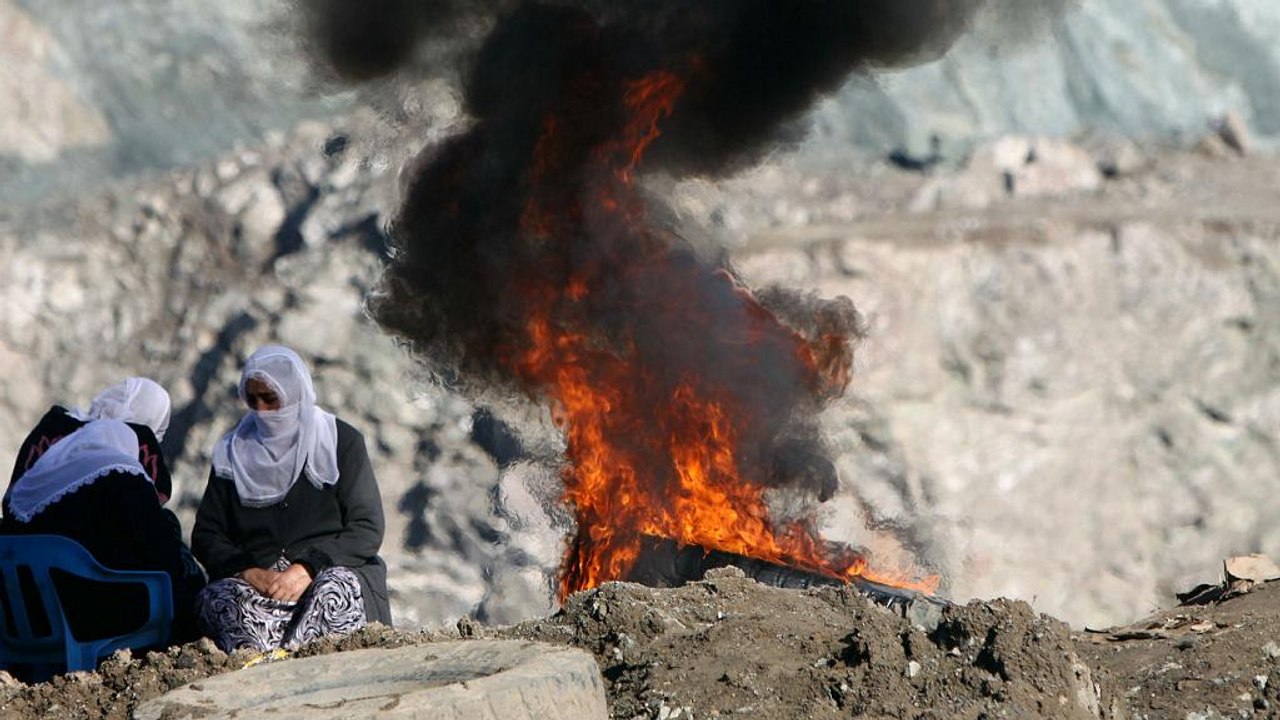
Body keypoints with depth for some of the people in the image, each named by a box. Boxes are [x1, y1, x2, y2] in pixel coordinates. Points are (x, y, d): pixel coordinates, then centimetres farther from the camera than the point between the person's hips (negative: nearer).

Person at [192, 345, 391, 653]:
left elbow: (368, 529, -1)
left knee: (335, 591, -36)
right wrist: (250, 573, -10)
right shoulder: (233, 452, 15)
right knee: (224, 599, -31)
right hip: (253, 579, 2)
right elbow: (206, 535, 11)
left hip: (331, 570, -2)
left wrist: (307, 570, -15)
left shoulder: (342, 442, 7)